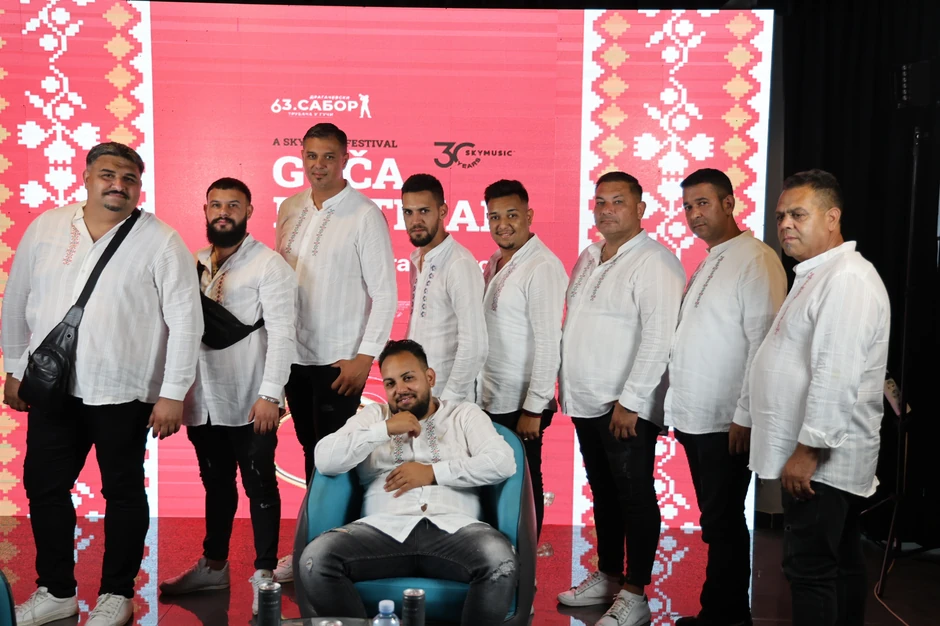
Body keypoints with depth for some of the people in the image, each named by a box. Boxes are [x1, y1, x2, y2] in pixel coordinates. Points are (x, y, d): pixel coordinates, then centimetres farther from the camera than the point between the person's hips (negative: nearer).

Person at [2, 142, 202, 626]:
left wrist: (173, 393, -11)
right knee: (44, 487, 13)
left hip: (122, 393, -4)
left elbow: (185, 320, -10)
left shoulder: (160, 241, -9)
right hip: (51, 387, 4)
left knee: (123, 492, 9)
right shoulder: (46, 227, 4)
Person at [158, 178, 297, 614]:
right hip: (203, 400, 6)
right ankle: (213, 566, 32)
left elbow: (282, 333, -13)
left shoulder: (269, 264, -6)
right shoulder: (195, 264, 13)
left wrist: (270, 394, -19)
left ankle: (264, 573, 16)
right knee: (216, 484, 18)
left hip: (248, 402, -6)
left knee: (259, 486, 4)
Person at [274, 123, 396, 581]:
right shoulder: (290, 209, 7)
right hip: (295, 353, 5)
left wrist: (364, 356, -14)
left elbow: (385, 292, -10)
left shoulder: (365, 216, -9)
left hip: (339, 359, -5)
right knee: (310, 452, 15)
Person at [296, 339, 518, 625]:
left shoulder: (465, 414, 19)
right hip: (385, 528, 1)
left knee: (501, 562, -33)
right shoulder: (372, 415, 22)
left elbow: (503, 463, 3)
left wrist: (433, 472, -4)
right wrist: (385, 429, 0)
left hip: (453, 528, -1)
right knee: (316, 559, -27)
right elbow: (325, 460, 7)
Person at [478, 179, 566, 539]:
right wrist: (476, 389, 11)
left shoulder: (543, 268, -15)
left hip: (519, 405, -7)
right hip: (488, 400, 8)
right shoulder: (494, 263, 10)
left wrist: (534, 408, -18)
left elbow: (548, 343, -18)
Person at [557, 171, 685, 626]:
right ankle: (606, 578, 31)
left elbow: (660, 337, -20)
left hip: (626, 408, -8)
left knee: (634, 497, 2)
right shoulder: (588, 259, 14)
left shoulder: (654, 263, -13)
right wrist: (567, 385, 15)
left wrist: (629, 401, -21)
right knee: (603, 494, 17)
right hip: (586, 403, 8)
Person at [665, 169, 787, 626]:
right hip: (694, 417, 8)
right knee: (716, 521, 16)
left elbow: (763, 342, -17)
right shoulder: (707, 262, 15)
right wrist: (679, 407, 13)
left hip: (727, 422, -8)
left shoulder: (756, 260, -11)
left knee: (723, 522, 3)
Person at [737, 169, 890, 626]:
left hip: (820, 458, -10)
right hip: (821, 456, 10)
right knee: (841, 560, 18)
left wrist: (808, 449, -23)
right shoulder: (815, 276, 17)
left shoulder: (848, 280, -17)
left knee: (811, 569, -5)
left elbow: (837, 375, -24)